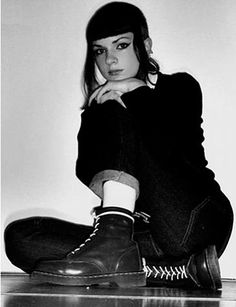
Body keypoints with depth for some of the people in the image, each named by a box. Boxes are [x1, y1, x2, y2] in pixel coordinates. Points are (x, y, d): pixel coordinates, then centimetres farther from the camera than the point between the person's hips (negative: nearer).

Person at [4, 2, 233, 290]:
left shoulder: (179, 87, 14)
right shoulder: (97, 109, 21)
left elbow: (180, 145, -9)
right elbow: (85, 169, 0)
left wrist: (138, 90, -11)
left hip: (196, 223, -3)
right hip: (145, 233, 4)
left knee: (118, 114, -15)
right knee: (19, 235, -18)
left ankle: (112, 247, -39)